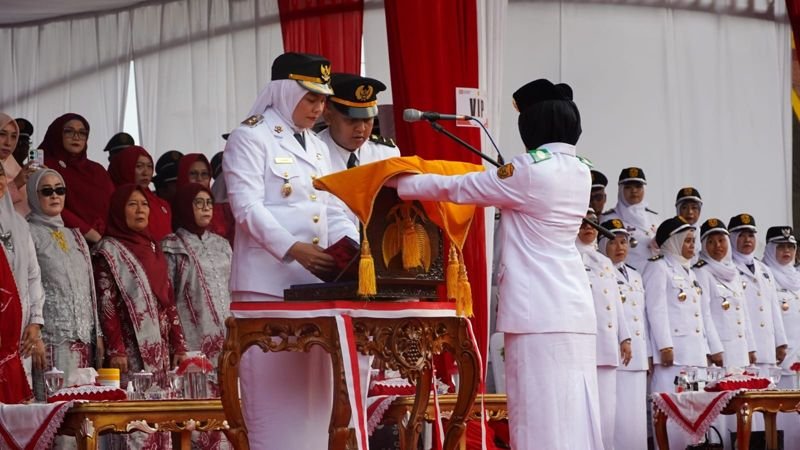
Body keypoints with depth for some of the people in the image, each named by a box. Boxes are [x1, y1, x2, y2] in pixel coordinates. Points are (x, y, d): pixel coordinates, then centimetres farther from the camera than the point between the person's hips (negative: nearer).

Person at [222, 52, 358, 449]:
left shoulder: (317, 148, 20)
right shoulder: (251, 138, -3)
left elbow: (333, 210, 18)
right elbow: (247, 206, -13)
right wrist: (293, 249, -25)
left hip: (314, 283, 7)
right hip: (267, 283, -7)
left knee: (311, 393, 5)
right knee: (273, 394, -7)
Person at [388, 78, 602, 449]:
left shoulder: (530, 170, -9)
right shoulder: (580, 173, 12)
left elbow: (458, 189, 1)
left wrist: (401, 183, 13)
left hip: (538, 310, -8)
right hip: (575, 307, 8)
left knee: (542, 414, -9)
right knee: (574, 413, 5)